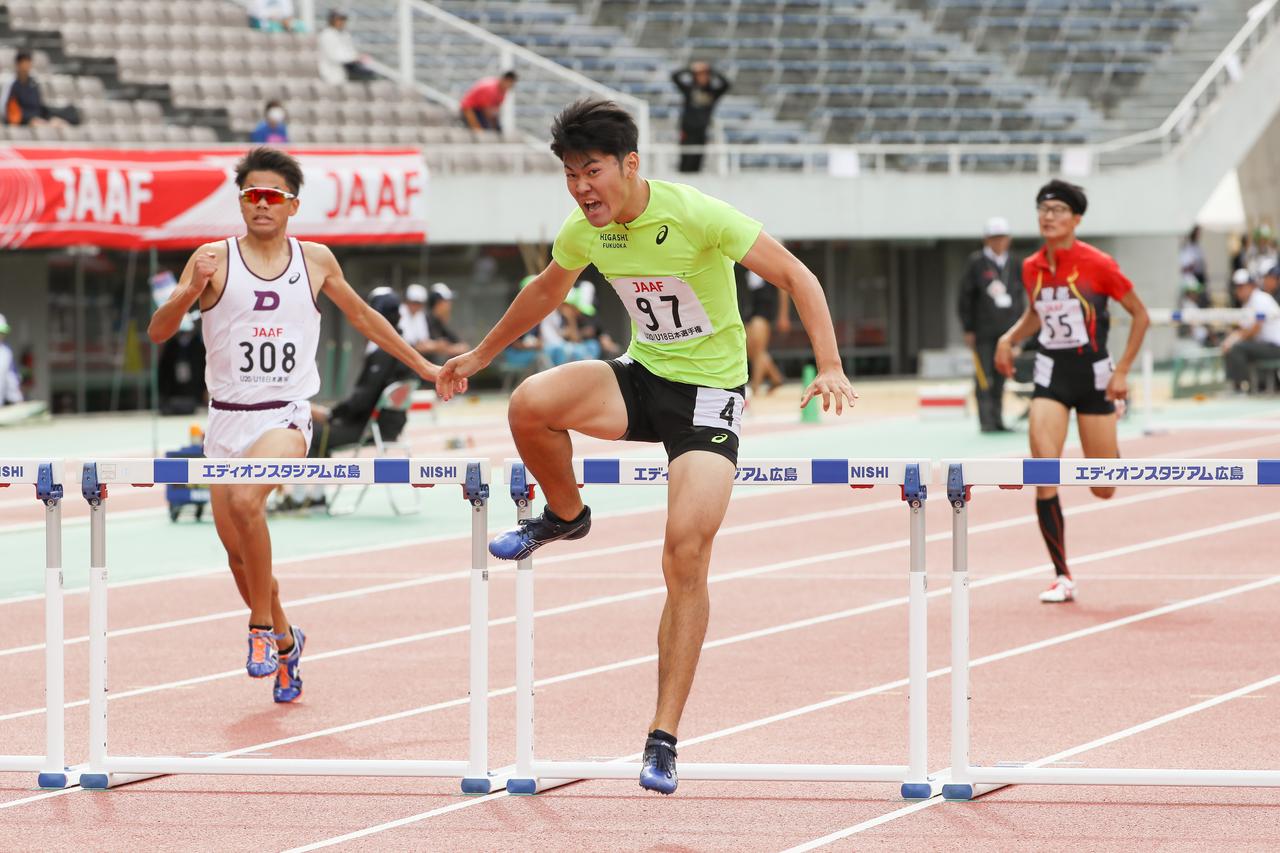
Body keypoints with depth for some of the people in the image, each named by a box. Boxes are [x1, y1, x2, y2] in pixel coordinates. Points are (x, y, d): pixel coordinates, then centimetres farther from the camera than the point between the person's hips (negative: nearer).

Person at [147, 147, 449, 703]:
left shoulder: (316, 261, 6)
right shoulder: (215, 260, -1)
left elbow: (362, 316, 22)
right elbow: (158, 332, -6)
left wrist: (421, 365, 25)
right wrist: (190, 292, -26)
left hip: (286, 416, -1)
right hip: (227, 420, 1)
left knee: (246, 499, -30)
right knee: (238, 551, 5)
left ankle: (261, 628, -15)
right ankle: (284, 639, 31)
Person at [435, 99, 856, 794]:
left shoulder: (696, 216, -21)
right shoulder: (584, 231, -4)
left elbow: (795, 277, -16)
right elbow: (546, 292, 19)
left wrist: (830, 368, -27)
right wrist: (480, 355, 28)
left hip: (709, 392, -5)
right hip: (642, 376, 5)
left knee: (686, 555, -18)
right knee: (531, 404, -26)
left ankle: (663, 740, -11)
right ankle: (565, 515, 8)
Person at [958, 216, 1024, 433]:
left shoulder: (1013, 266, 9)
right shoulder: (976, 263, -2)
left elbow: (1020, 298, 15)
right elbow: (965, 297, -2)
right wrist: (968, 329, -5)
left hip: (1006, 330, 4)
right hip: (983, 331, -4)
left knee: (1001, 378, 7)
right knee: (984, 377, -4)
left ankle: (998, 420, 12)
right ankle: (986, 421, -2)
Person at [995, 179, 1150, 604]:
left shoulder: (1098, 264, -12)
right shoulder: (1032, 268, 1)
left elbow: (1140, 315, -4)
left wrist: (1122, 371, -8)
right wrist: (1010, 337, 2)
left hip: (1094, 373, -2)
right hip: (1051, 373, 2)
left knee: (1103, 489, 5)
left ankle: (1114, 454, 47)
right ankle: (1062, 577, -8)